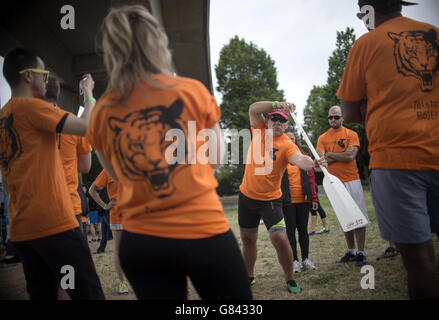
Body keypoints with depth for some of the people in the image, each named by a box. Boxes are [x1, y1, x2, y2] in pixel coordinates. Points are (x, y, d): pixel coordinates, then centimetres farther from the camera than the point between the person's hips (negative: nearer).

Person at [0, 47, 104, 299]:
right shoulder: (31, 106, -8)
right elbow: (86, 127, -12)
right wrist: (89, 95, 2)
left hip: (21, 228, 9)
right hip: (53, 222, -9)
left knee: (42, 293, 13)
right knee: (88, 292, -5)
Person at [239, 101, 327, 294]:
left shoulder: (287, 145, -14)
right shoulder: (259, 129, -2)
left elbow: (300, 160, -34)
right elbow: (254, 108, -18)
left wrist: (313, 164, -56)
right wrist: (276, 104, -33)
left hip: (270, 199, -4)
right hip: (247, 196, 4)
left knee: (280, 238, -17)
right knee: (248, 239, 15)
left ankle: (290, 280, 4)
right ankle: (249, 276, 36)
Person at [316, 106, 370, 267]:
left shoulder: (351, 134, 1)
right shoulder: (322, 138, 9)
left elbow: (351, 156, -13)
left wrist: (330, 154, -5)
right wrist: (342, 156, -9)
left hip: (351, 181, -3)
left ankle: (361, 252, 3)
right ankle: (351, 251, 21)